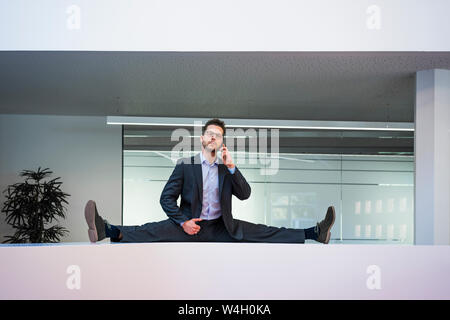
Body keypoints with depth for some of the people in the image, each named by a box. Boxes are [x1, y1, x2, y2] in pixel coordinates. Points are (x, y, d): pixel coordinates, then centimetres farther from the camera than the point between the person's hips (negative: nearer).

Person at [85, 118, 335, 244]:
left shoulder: (226, 170, 12)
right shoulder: (185, 165, 4)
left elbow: (245, 194, 0)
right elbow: (167, 198, -1)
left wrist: (232, 168, -12)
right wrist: (183, 222, -16)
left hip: (220, 227, 2)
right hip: (189, 224, -2)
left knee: (262, 233, -12)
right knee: (154, 232, -27)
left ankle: (315, 233, -21)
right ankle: (107, 231, -49)